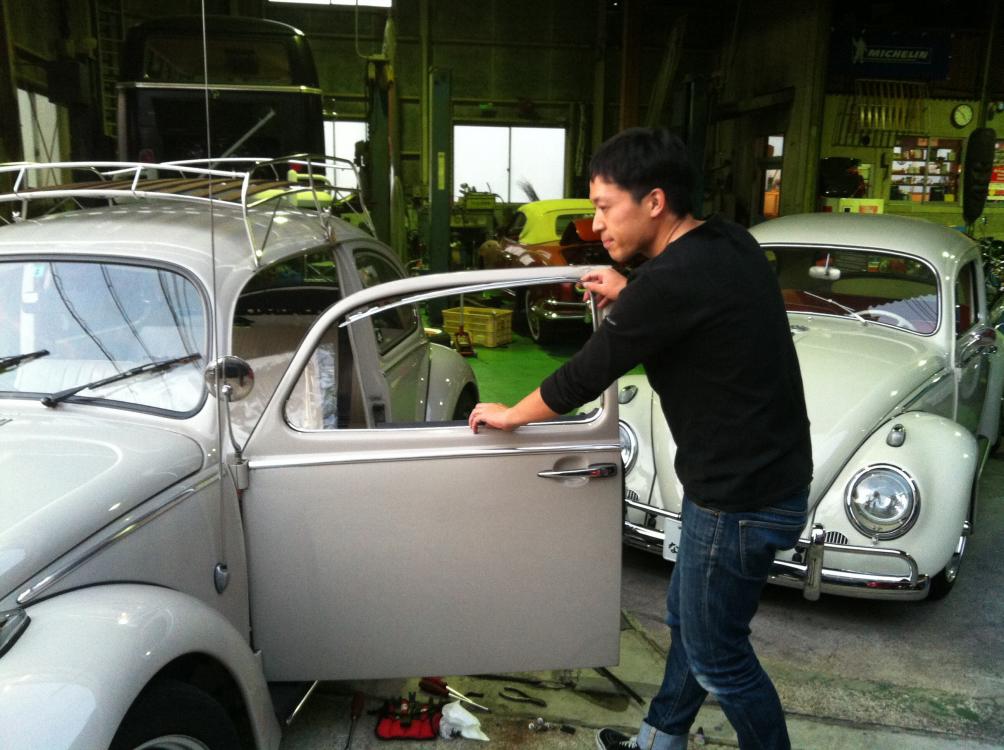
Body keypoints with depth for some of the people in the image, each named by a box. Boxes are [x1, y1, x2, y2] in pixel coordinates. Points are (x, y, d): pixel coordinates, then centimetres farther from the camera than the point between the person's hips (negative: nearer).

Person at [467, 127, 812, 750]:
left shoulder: (671, 279, -26)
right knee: (686, 619, 24)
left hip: (742, 498, -10)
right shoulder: (728, 241, 0)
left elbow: (587, 374, -16)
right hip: (771, 471, 10)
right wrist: (628, 298, 9)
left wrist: (511, 415, 1)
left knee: (717, 654, 11)